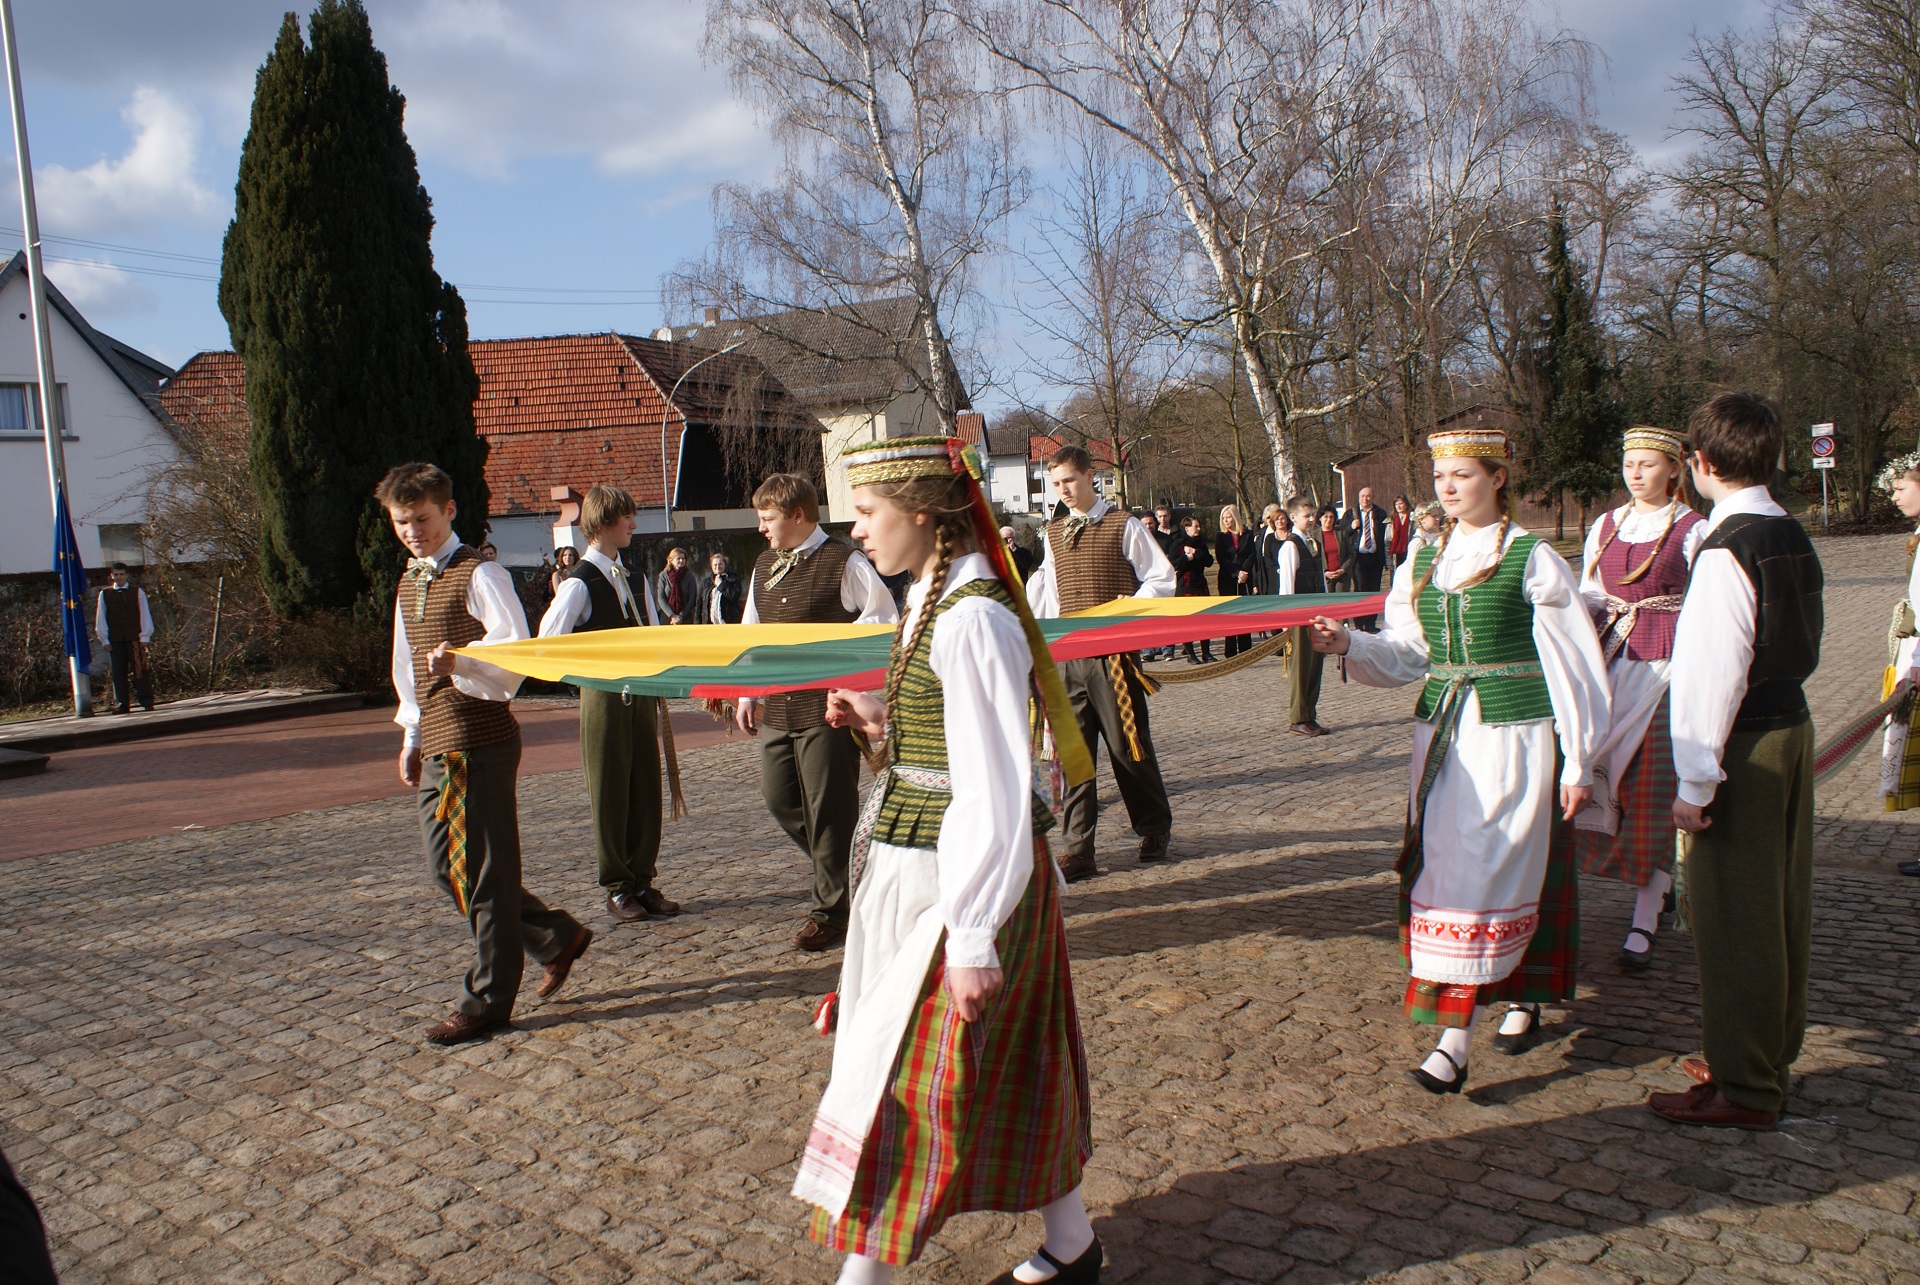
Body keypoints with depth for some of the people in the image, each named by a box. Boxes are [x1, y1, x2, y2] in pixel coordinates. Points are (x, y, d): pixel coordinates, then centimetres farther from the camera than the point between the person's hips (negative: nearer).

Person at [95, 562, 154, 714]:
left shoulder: (137, 592, 4)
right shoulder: (104, 594, 8)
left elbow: (145, 614, 4)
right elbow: (100, 617, 9)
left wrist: (145, 636, -2)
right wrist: (104, 639, 4)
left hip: (134, 638, -2)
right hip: (115, 639, 2)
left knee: (140, 671, -4)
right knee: (118, 673, 4)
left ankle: (147, 702, -3)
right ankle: (122, 704, 9)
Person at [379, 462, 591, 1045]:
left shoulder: (478, 575, -9)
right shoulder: (410, 581, 17)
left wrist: (459, 659, -34)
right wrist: (411, 735, 22)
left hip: (481, 741, -9)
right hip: (436, 745, 9)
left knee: (483, 872, -2)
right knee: (446, 868, 13)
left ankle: (487, 1002, 9)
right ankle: (557, 937, 26)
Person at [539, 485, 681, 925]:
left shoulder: (634, 580, 12)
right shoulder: (580, 583, -10)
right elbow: (546, 645, -18)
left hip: (640, 696, 6)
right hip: (604, 698, -6)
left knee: (646, 790, 9)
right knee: (610, 794, 2)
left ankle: (643, 881, 20)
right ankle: (617, 888, 13)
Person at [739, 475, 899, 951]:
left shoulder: (843, 562, -10)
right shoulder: (764, 564, 12)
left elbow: (883, 618, -8)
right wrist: (747, 694, 13)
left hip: (827, 709, -7)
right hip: (776, 708, 7)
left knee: (828, 810, 0)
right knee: (779, 799, 10)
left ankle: (831, 912, 14)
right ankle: (840, 868, 34)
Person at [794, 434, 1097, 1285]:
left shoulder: (969, 620, -22)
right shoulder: (934, 601, 8)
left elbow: (994, 789, -24)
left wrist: (972, 940, -24)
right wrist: (881, 723, 5)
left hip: (953, 884, -10)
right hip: (923, 870, 10)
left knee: (901, 1076, 2)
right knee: (1012, 1068, 19)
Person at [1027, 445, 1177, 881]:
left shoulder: (1124, 526, -1)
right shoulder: (1054, 533, 15)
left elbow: (1162, 579, -1)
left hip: (1113, 654, -4)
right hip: (1067, 655, 4)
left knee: (1127, 745, 2)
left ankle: (1154, 829, 25)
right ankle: (1077, 851, 4)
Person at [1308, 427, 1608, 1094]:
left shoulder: (1532, 558, -6)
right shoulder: (1423, 559, 10)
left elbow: (1573, 663, -4)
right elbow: (1407, 655, 9)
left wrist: (1578, 763, -5)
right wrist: (1349, 644, -11)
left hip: (1512, 734, -6)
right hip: (1442, 735, 6)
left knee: (1485, 875, -8)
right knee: (1440, 871, 8)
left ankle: (1454, 1044, -7)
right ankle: (1521, 996, 28)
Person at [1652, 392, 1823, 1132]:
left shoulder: (1727, 550, -20)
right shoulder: (1795, 538, 8)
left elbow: (1713, 675, -21)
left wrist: (1695, 784, -18)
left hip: (1745, 748, -9)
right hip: (1793, 729, 9)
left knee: (1733, 917, 1)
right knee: (1780, 906, 18)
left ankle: (1743, 1090, 12)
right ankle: (1771, 1057, 34)